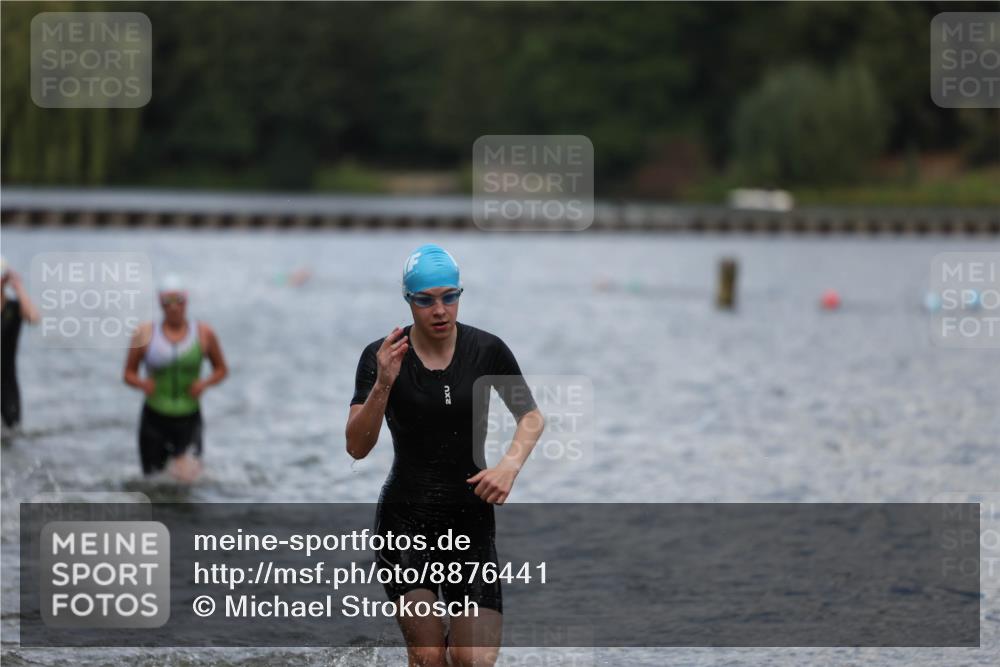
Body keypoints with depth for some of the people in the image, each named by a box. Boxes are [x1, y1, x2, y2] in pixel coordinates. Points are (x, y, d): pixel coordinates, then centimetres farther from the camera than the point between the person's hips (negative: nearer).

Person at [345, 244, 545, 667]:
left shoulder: (487, 350, -3)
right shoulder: (382, 355, -6)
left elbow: (532, 417, 10)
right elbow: (356, 448, -10)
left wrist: (511, 464, -9)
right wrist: (383, 384, -25)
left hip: (471, 519, 1)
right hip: (405, 520, -1)